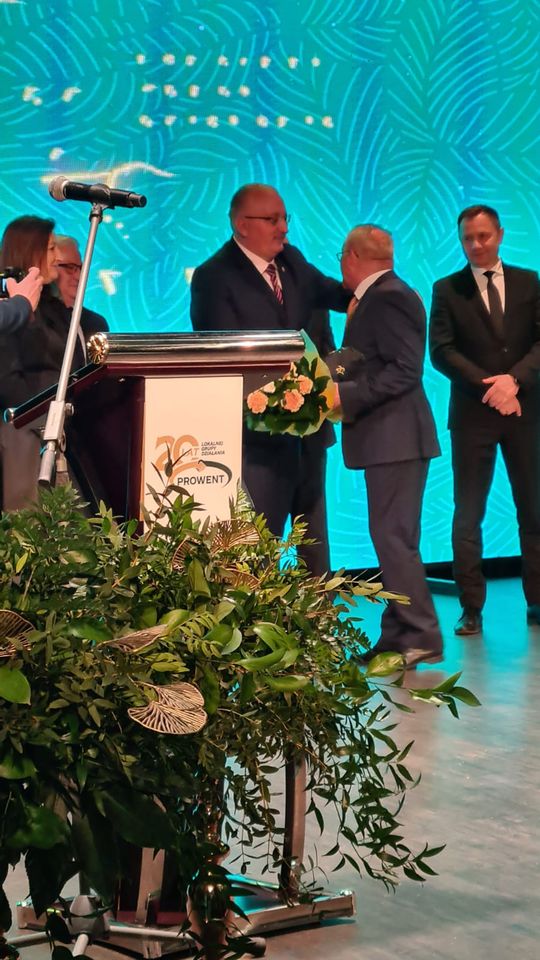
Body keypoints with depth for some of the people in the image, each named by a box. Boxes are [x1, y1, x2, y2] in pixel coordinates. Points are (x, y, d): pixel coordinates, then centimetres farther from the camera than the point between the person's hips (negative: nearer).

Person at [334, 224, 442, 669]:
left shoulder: (388, 297, -14)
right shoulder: (377, 297, 17)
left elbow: (405, 370, -21)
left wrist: (346, 395, -21)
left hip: (396, 436, -11)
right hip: (389, 438, 11)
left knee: (394, 537, -9)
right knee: (393, 537, 12)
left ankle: (421, 636, -5)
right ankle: (401, 634, 18)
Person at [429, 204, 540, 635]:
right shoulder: (447, 289, 5)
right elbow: (441, 352, -4)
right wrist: (487, 385, -15)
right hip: (472, 413, -1)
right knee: (468, 513, -2)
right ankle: (471, 609, 3)